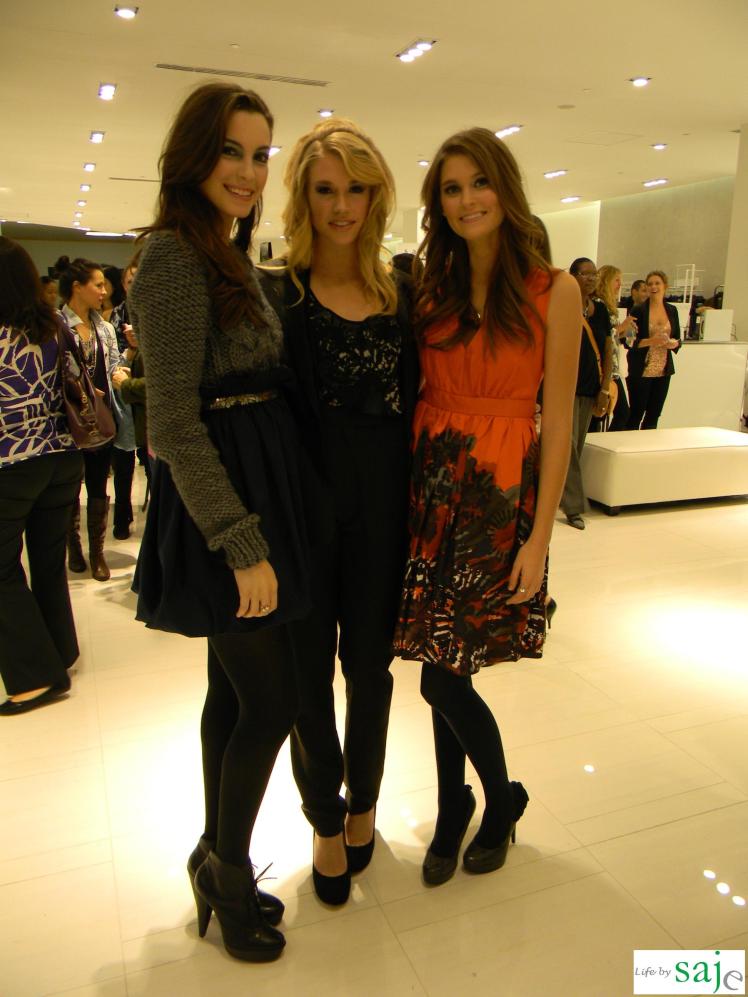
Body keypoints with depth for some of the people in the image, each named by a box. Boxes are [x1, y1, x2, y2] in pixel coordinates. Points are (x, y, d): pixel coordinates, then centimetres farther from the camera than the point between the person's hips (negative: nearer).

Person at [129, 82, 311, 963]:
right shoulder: (174, 254, -13)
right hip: (217, 500, -9)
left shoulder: (230, 257, 15)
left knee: (234, 692, 16)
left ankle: (216, 860, 35)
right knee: (272, 699, 0)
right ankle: (229, 875, 24)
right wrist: (243, 546, -21)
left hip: (255, 488, 9)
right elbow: (173, 423, -20)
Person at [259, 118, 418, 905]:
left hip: (382, 504, 3)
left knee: (370, 663, 14)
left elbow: (416, 399, 8)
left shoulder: (401, 294, 7)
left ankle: (363, 804, 38)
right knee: (308, 669, 10)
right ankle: (326, 821, 32)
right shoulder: (275, 294, -2)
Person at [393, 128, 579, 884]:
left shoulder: (552, 291, -3)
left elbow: (556, 421, -6)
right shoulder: (431, 294, 9)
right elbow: (413, 398, 8)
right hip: (430, 485, 4)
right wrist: (404, 496, 0)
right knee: (445, 670, 11)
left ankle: (502, 800, 28)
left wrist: (540, 537, -10)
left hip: (500, 492, -4)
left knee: (444, 677, -2)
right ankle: (453, 812, 34)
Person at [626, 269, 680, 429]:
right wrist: (651, 341, -20)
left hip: (663, 370, 5)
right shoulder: (639, 311, -4)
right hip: (641, 371, -4)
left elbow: (677, 338, 15)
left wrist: (673, 343, -7)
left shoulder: (672, 310, 9)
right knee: (636, 415, -2)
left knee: (654, 416, 9)